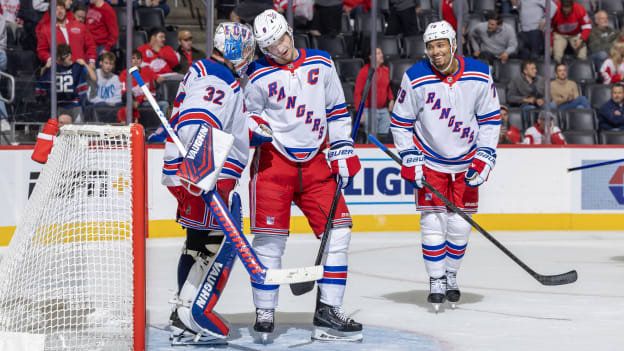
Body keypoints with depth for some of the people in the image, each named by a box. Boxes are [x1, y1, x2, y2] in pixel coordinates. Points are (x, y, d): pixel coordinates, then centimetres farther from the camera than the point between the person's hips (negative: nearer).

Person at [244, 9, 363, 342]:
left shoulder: (321, 64, 5)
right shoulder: (258, 76, -3)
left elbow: (337, 110, 12)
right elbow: (248, 113, 8)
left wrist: (342, 151, 6)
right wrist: (253, 128, -15)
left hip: (314, 162, 3)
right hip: (273, 160, -3)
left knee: (337, 230, -3)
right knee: (270, 238, -8)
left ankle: (328, 310, 3)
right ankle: (264, 312, 5)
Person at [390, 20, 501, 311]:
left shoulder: (479, 76, -11)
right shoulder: (415, 79, -15)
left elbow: (490, 118, 0)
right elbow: (400, 122, -4)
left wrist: (484, 156, -6)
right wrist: (410, 159, -10)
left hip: (466, 163, 2)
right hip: (429, 161, -1)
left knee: (460, 225, 4)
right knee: (433, 222, -6)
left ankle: (451, 276, 25)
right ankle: (436, 281, 8)